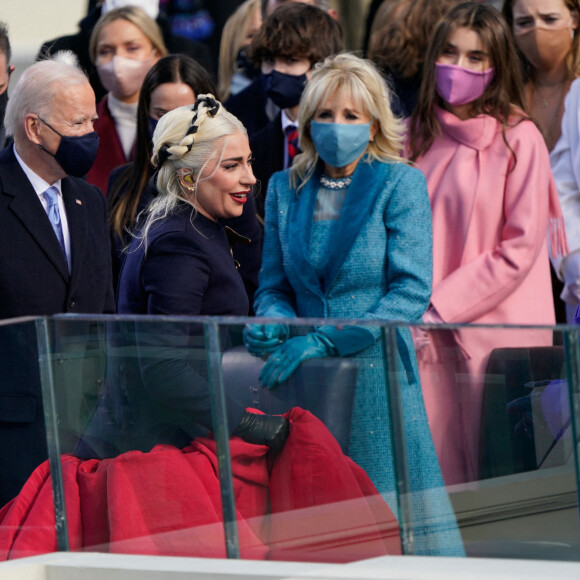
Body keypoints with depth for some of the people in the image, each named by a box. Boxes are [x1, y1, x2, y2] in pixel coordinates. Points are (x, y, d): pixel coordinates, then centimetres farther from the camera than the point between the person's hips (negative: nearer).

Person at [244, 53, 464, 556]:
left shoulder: (400, 184, -2)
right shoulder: (285, 188, 11)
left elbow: (412, 291, -10)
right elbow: (273, 287, 15)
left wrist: (327, 340, -18)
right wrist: (276, 323, -9)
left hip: (377, 369, -3)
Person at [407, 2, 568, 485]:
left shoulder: (518, 138, -5)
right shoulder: (417, 137, 10)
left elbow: (519, 250, -8)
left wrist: (439, 311, -10)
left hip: (498, 329, -4)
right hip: (427, 337, 4)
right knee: (435, 472, -1)